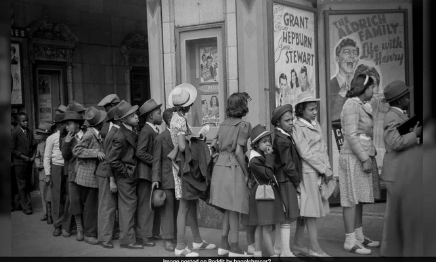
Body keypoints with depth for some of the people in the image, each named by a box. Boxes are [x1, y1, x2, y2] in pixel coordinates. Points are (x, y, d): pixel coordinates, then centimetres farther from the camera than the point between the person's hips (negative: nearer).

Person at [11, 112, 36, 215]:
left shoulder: (30, 131, 4)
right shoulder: (15, 133, -11)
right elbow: (13, 149, -9)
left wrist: (32, 156, -1)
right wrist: (23, 157, -14)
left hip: (29, 162, 5)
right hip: (20, 163, -5)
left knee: (27, 185, 13)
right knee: (22, 186, 2)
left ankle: (28, 204, 21)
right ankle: (26, 207, 8)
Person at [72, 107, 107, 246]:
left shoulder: (96, 135, 10)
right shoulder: (89, 134, -17)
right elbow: (76, 150, -22)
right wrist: (95, 153, -26)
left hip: (94, 175, 9)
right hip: (88, 176, -9)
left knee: (91, 205, 14)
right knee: (90, 206, -2)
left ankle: (90, 231, 23)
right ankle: (89, 234, 7)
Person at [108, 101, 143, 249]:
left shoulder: (132, 131, 4)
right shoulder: (120, 137, -23)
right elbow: (112, 160, -22)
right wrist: (126, 171, -14)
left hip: (131, 175, 9)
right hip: (125, 176, -9)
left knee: (128, 206, 16)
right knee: (129, 205, -2)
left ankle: (126, 236, 27)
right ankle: (127, 240, 7)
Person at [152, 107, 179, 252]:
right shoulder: (160, 138, -5)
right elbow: (157, 160, -4)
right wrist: (156, 179, -10)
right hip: (167, 179, -4)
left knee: (178, 209, 10)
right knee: (167, 209, 0)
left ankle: (175, 236, 19)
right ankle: (167, 239, 7)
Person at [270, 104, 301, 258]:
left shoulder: (286, 136, 12)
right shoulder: (282, 140, -18)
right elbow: (288, 165, -18)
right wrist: (297, 180, -10)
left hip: (284, 180, 10)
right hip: (286, 180, -10)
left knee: (282, 216, 16)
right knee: (288, 216, -6)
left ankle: (278, 246, 27)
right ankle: (285, 251, 0)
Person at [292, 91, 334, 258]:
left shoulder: (316, 125, 14)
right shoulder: (297, 127, -8)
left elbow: (323, 148, 13)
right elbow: (305, 153, -14)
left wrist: (328, 167, -1)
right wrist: (324, 169, -13)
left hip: (320, 172, 7)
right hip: (308, 171, -7)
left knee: (305, 209, 12)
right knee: (310, 209, -4)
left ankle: (297, 243, 21)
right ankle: (315, 248, 0)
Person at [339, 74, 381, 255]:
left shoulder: (361, 105, 18)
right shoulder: (352, 105, -11)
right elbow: (351, 135, -18)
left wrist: (369, 156, 12)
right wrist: (365, 159, -19)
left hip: (363, 156, 9)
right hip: (354, 158, -9)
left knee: (359, 199, 12)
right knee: (352, 199, -6)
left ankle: (359, 236, 19)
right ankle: (350, 241, -2)